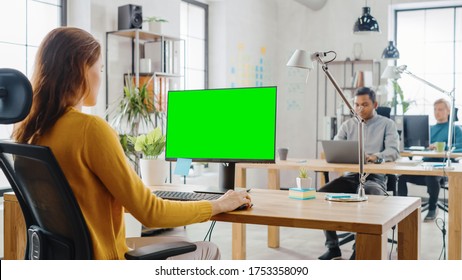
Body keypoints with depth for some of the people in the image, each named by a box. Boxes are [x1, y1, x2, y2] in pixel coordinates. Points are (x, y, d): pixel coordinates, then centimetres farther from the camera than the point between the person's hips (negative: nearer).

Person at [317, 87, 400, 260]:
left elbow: (393, 151, -7)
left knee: (368, 197, -38)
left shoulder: (387, 124, 7)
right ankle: (332, 247, -13)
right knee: (321, 194, -22)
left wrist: (376, 157, -30)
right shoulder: (348, 125, 17)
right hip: (350, 176, 4)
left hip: (375, 177, -4)